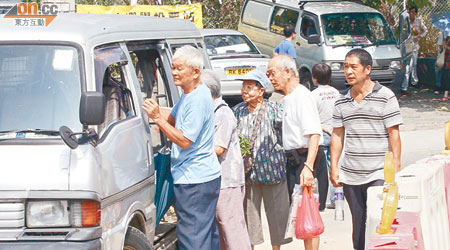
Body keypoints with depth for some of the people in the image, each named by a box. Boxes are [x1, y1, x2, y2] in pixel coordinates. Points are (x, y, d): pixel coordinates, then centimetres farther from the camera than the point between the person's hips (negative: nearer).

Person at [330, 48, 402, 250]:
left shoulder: (385, 96, -2)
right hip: (350, 176, 4)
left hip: (378, 174, -4)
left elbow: (394, 133, -3)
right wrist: (333, 167, 8)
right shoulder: (342, 101, 11)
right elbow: (337, 135, 15)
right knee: (358, 225, 9)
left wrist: (395, 167, -8)